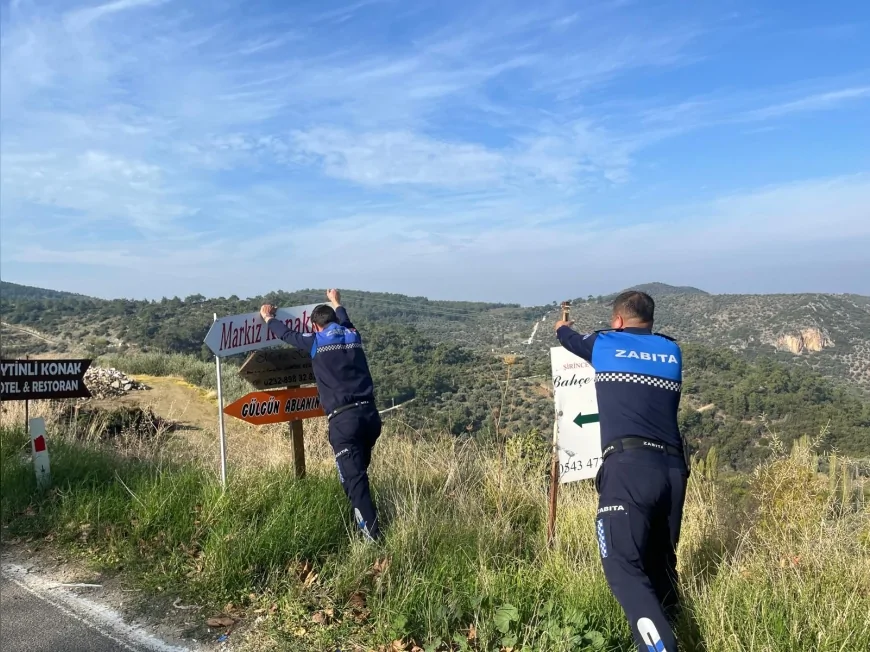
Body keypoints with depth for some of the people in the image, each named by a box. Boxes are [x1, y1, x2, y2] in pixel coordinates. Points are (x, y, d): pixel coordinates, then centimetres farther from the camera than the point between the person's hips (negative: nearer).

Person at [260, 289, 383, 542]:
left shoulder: (316, 341, 4)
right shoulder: (353, 336, 15)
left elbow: (287, 335, 22)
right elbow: (345, 322, 40)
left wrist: (269, 318, 41)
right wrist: (336, 303, 60)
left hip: (343, 418, -5)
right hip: (369, 413, 5)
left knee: (353, 478, -6)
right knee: (359, 471, 21)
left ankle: (372, 534, -10)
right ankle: (363, 517, 32)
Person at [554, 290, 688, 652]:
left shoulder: (604, 344, 10)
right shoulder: (672, 351, 19)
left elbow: (571, 340, 33)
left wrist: (562, 328, 57)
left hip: (628, 466, -5)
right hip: (672, 469, 5)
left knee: (624, 566, -11)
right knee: (661, 563, 18)